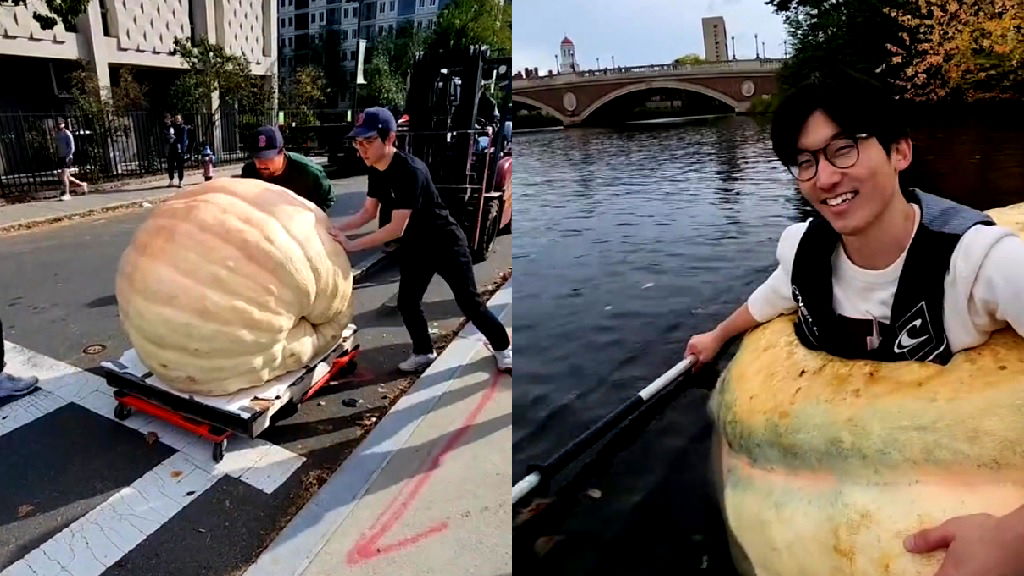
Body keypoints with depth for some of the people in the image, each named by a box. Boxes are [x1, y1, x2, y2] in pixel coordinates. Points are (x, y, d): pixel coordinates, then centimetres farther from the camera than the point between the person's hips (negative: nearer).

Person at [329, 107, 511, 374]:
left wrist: (352, 245, -29)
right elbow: (368, 212, 4)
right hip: (415, 246, 8)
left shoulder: (410, 170, -31)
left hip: (446, 243, -8)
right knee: (407, 302, 9)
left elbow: (397, 228, -32)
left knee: (470, 303, 1)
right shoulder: (375, 171, -4)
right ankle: (423, 352, 30)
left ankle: (502, 347, 21)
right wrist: (333, 227, -10)